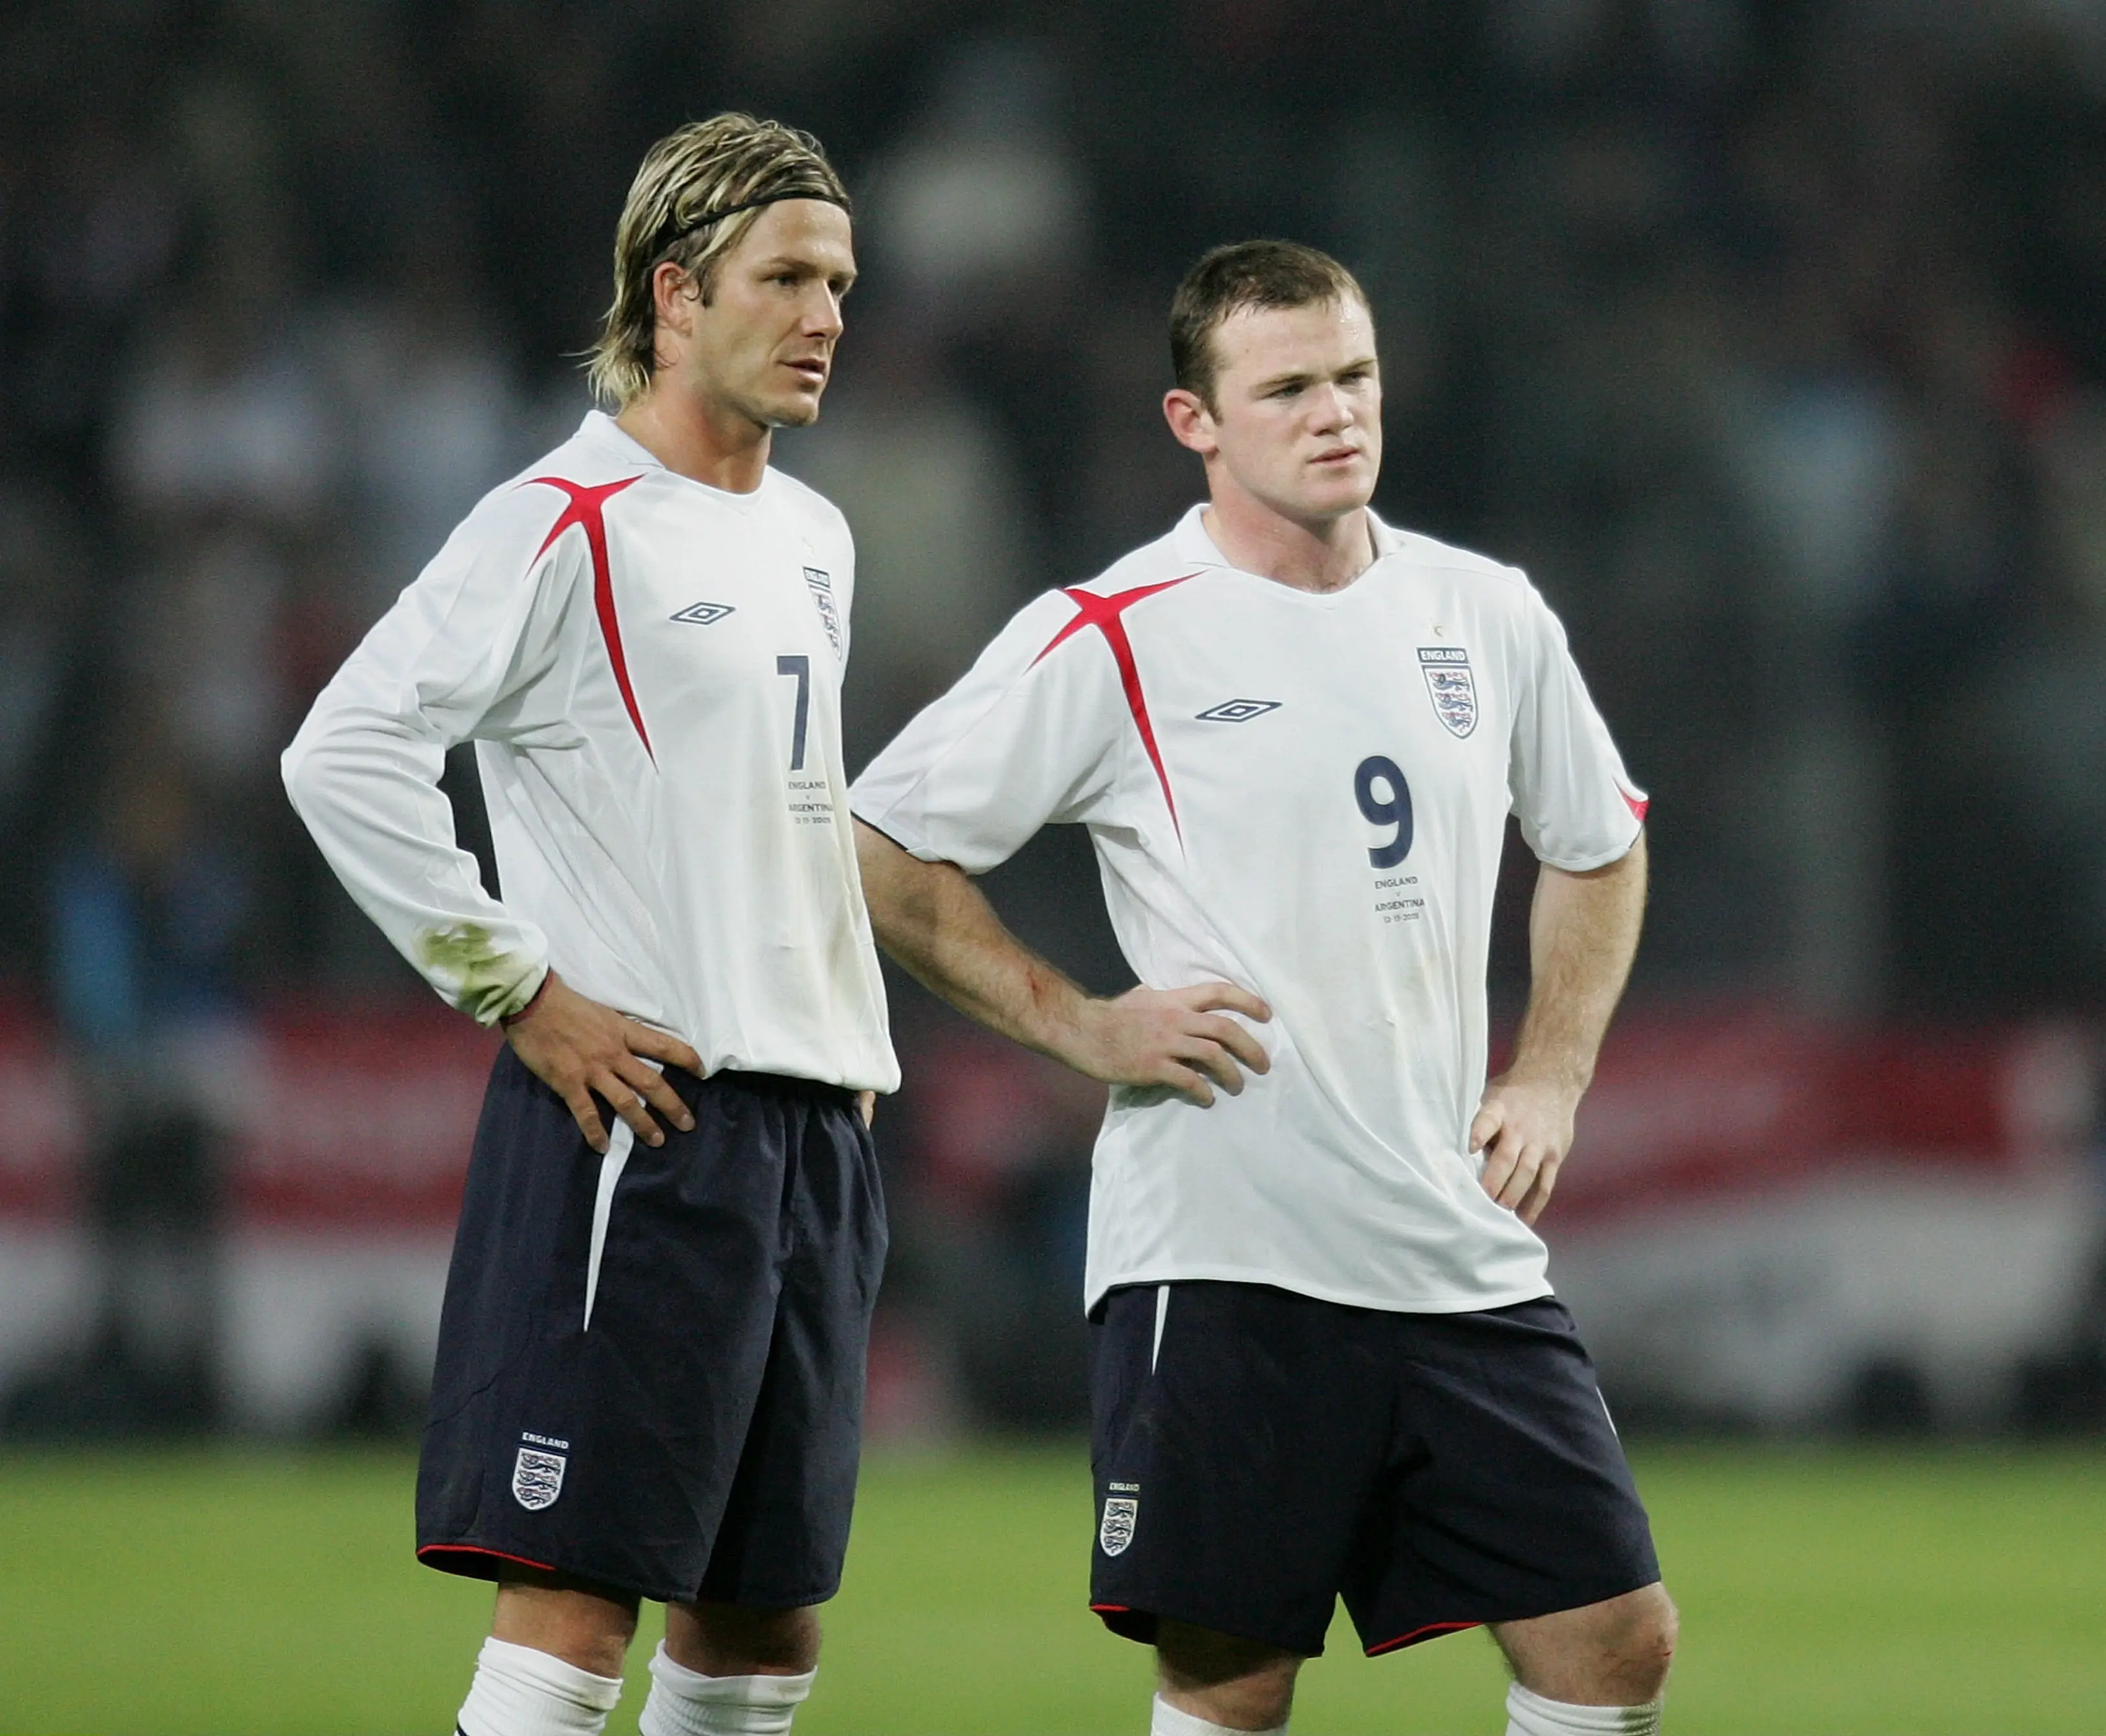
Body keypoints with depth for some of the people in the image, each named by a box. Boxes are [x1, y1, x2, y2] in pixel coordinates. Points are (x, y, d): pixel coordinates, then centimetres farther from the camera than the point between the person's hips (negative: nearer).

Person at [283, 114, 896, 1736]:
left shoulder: (814, 537, 17)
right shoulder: (567, 523, -9)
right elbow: (343, 756, -15)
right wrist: (519, 991, -14)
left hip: (813, 1118, 8)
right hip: (639, 1115, -8)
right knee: (578, 1598, -12)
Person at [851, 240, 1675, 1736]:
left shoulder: (1491, 618, 10)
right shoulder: (1113, 643, -4)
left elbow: (1599, 848, 26)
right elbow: (883, 851, 1)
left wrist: (1550, 1079, 13)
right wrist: (1081, 1025, -6)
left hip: (1463, 1253, 5)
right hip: (1219, 1258, -5)